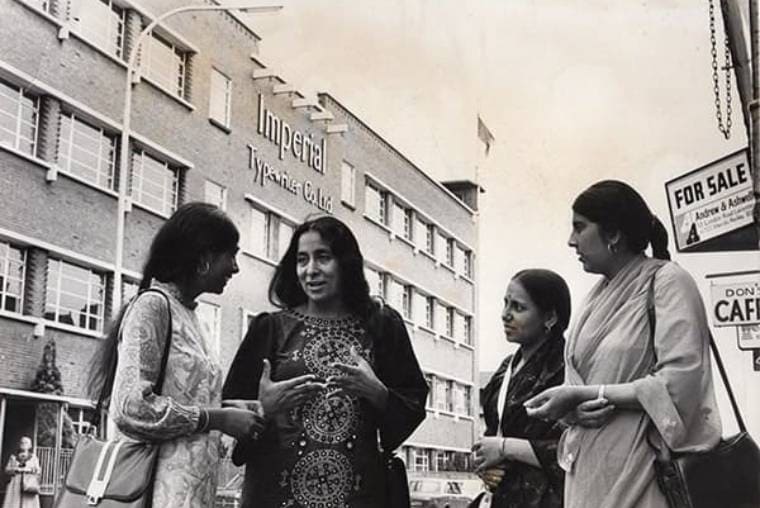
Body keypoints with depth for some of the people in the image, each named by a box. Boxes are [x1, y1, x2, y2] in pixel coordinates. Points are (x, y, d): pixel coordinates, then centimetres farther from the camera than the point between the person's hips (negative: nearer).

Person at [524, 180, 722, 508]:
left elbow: (680, 381, -17)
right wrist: (570, 403, -8)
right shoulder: (598, 295, 15)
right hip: (590, 466, 7)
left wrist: (582, 394, -15)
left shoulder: (667, 281, -6)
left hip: (640, 466, -6)